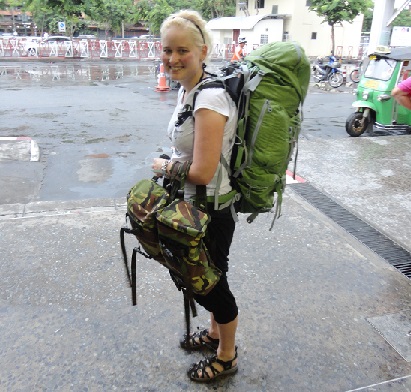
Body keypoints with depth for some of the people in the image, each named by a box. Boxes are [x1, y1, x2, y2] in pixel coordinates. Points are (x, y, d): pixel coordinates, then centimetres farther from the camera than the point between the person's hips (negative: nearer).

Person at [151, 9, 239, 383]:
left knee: (212, 283, 11)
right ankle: (216, 332, 52)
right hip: (194, 204, 9)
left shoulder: (210, 99, -26)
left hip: (211, 211, -9)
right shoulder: (187, 89, 4)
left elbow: (203, 172, -28)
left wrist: (163, 166, -12)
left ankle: (226, 357, 38)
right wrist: (171, 163, 2)